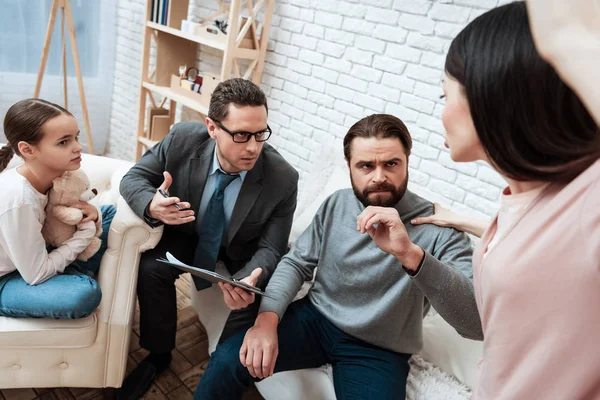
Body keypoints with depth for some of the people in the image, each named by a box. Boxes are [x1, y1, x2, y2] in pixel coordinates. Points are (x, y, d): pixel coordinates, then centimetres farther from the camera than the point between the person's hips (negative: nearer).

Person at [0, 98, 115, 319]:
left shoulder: (53, 174, -14)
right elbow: (36, 275, -27)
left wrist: (90, 215, -18)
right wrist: (87, 230, -20)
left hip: (26, 258, 8)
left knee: (108, 213, 3)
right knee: (85, 293, -34)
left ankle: (76, 276, -2)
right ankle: (77, 279, 0)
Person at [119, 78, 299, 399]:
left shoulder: (283, 179, -30)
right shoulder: (182, 139, -26)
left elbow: (270, 249, -21)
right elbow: (133, 178, -13)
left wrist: (248, 279, -45)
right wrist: (151, 205, -39)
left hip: (244, 248, -1)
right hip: (188, 232, 2)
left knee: (259, 297, -25)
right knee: (152, 269, -23)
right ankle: (158, 355, 5)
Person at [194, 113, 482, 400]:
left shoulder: (439, 229, -16)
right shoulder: (337, 204, -1)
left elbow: (478, 323, -28)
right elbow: (296, 263, 1)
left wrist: (410, 253, -42)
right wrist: (267, 317, -17)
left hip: (378, 352, -2)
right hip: (315, 318, 3)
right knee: (228, 361, -16)